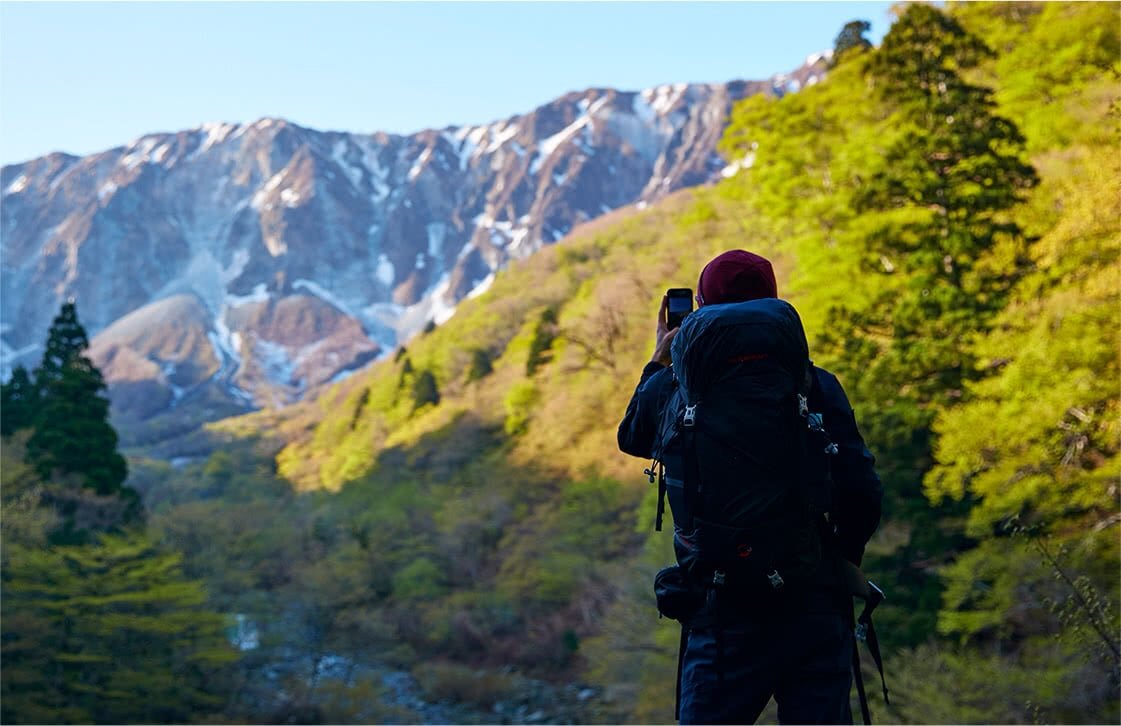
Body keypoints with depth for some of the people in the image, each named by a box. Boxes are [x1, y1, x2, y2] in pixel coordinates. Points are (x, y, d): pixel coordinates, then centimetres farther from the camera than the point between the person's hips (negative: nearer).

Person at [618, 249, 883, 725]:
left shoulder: (671, 388, -1)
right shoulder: (816, 385, -1)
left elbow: (632, 439, 23)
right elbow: (863, 493, -3)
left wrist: (659, 361, 34)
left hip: (726, 617, -1)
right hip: (817, 609, 1)